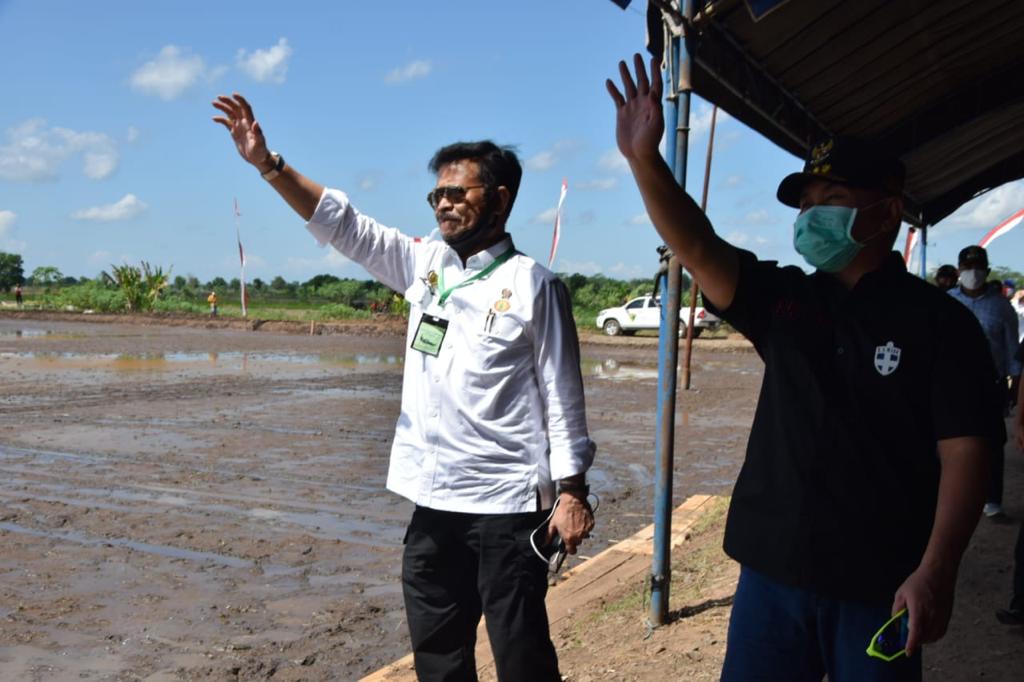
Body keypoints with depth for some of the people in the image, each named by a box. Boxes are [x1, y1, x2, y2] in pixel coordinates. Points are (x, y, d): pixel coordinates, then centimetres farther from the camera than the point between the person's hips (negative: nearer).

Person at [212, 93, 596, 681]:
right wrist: (267, 163, -3)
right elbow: (344, 225, 6)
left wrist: (572, 493, -10)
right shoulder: (424, 264, 8)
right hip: (435, 501, 6)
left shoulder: (534, 287, -8)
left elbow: (562, 397, -8)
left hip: (508, 506, -6)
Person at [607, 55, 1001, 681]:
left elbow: (964, 451, -11)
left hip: (881, 587, -3)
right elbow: (697, 248, -8)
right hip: (773, 569, 4)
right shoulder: (785, 301, 6)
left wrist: (936, 571, -21)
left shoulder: (941, 321, -4)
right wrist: (643, 158, -23)